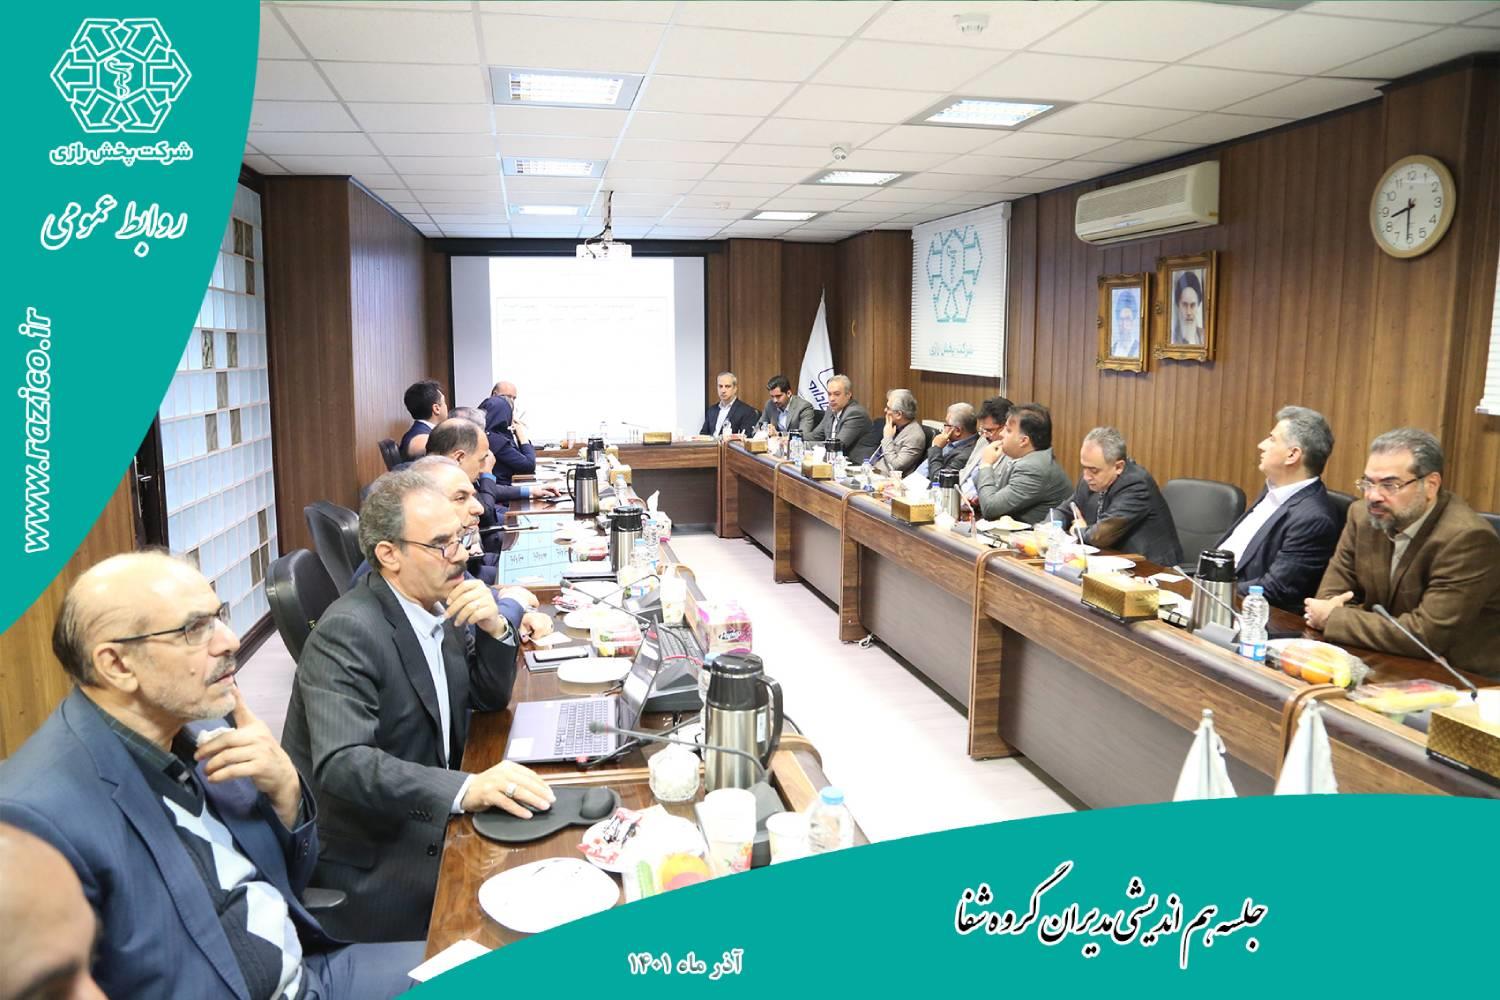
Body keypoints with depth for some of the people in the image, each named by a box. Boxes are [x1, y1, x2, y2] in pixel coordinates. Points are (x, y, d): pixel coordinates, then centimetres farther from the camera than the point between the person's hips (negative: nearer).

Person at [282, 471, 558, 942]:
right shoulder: (348, 632, -22)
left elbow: (490, 698, 10)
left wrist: (494, 629, -10)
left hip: (425, 823, 8)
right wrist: (466, 788, -43)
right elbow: (342, 762, -32)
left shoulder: (439, 604, 2)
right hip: (366, 859, -7)